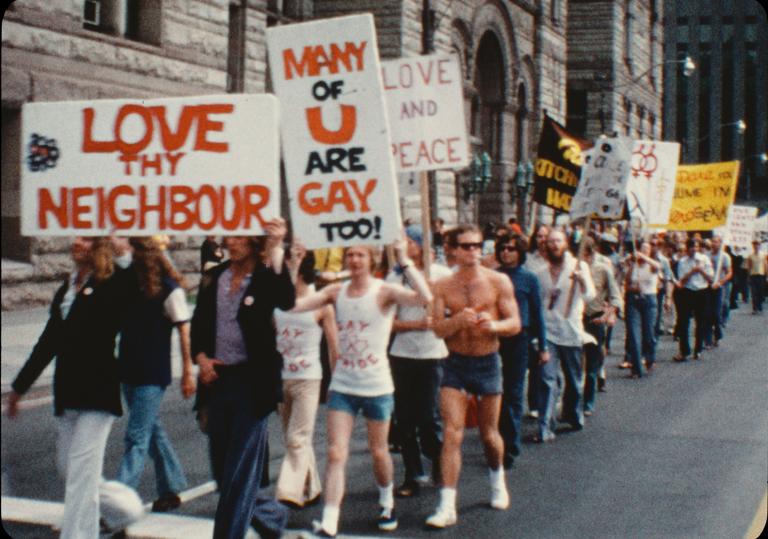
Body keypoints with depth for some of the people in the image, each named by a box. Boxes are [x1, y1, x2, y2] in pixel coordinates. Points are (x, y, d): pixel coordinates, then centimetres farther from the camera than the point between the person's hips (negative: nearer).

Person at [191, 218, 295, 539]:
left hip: (251, 380, -6)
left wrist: (275, 251, -37)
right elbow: (199, 322, 16)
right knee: (221, 468, 13)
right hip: (217, 378, 6)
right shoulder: (216, 276, 9)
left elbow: (286, 301, -28)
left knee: (240, 470, -3)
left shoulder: (265, 276, -7)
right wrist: (201, 357, 0)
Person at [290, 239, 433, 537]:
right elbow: (292, 304, -7)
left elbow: (425, 297, -28)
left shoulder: (384, 291, -10)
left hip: (376, 386, -2)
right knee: (336, 453, -6)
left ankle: (386, 503, 39)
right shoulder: (336, 291, 1)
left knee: (379, 452, 13)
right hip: (342, 385, 2)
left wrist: (404, 260, -26)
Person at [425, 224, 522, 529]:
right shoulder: (443, 286, -1)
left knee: (489, 433, 14)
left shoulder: (498, 282, -3)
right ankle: (447, 506, -9)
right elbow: (438, 329, -7)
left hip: (488, 363, 0)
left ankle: (498, 480, 44)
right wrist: (459, 320, -27)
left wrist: (494, 324, -25)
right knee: (452, 432, -10)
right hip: (455, 364, 0)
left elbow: (515, 324, -4)